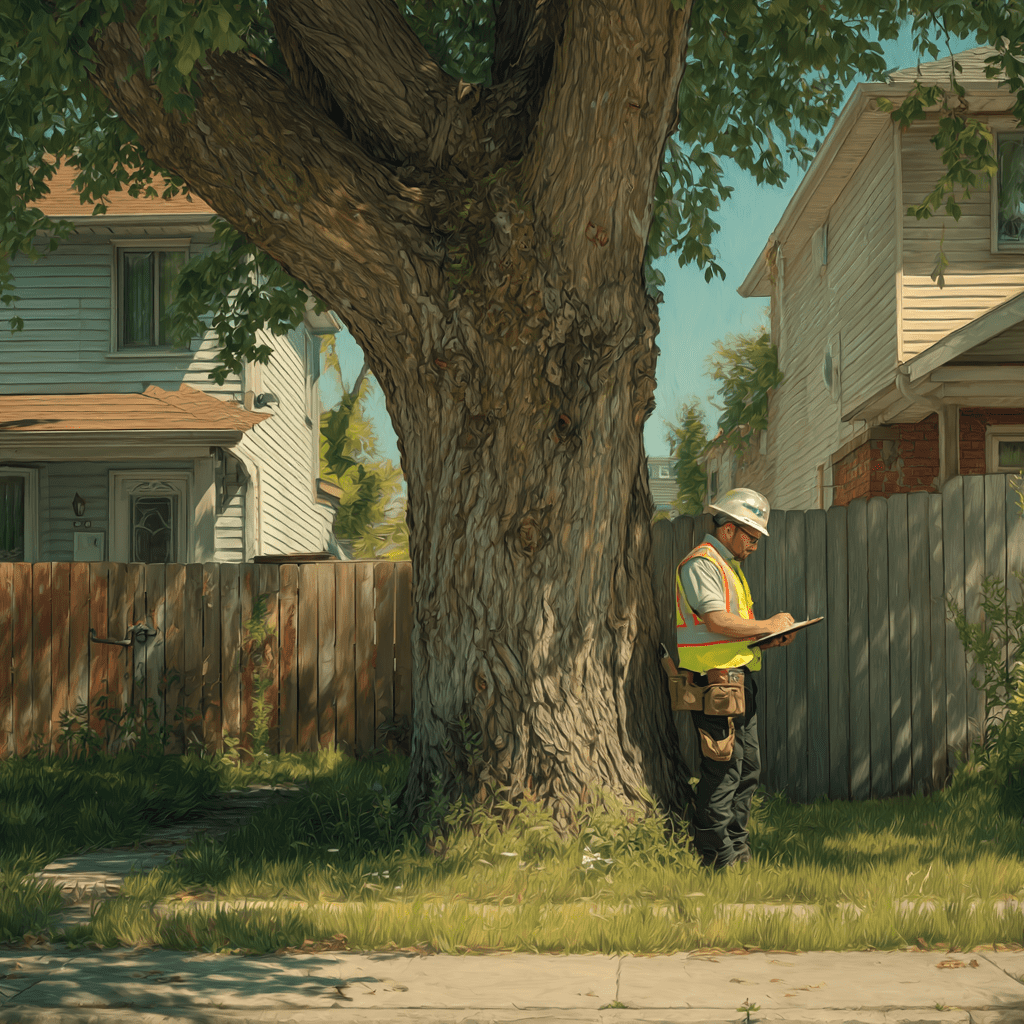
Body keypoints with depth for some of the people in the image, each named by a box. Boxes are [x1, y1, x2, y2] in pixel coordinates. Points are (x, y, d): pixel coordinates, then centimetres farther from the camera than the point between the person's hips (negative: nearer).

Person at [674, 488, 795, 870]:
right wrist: (768, 626, -13)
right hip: (715, 680, -11)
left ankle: (738, 849, 18)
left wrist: (769, 638, 9)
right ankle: (717, 855, -5)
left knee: (748, 767, 12)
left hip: (737, 678, 11)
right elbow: (717, 621, -22)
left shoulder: (727, 565, 23)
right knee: (723, 769, -10)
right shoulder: (701, 563, -10)